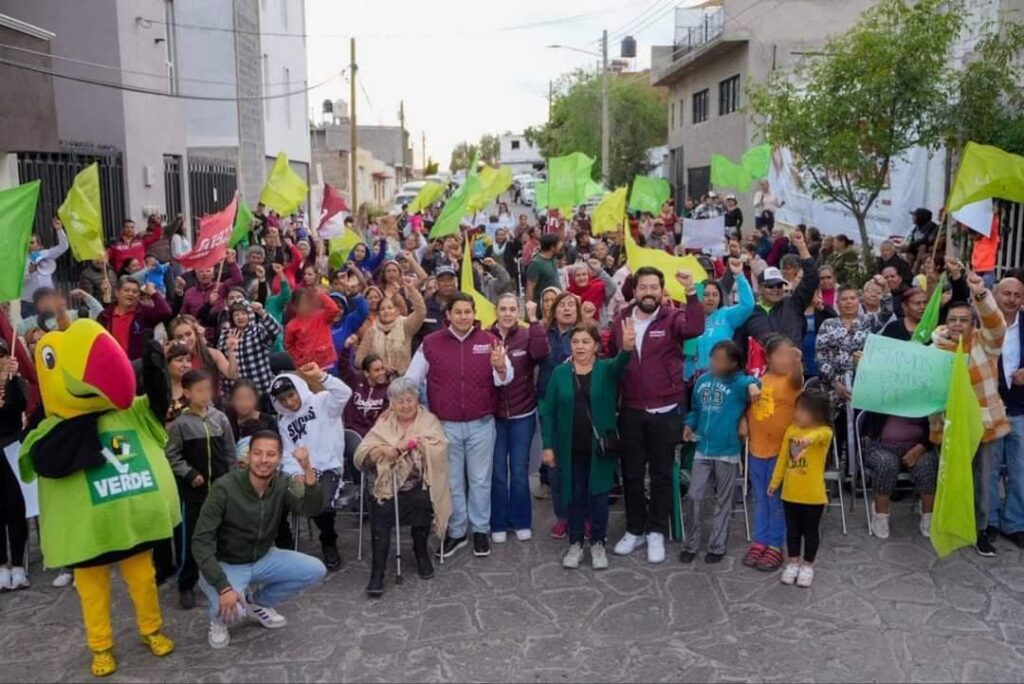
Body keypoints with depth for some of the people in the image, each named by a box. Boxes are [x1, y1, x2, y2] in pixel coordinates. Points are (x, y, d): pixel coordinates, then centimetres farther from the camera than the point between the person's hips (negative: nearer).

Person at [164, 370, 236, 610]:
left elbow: (230, 453, 7)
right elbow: (171, 456, -7)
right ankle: (186, 585, 15)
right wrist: (190, 474, -14)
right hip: (191, 490, -3)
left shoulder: (220, 419, 2)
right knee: (188, 538, 4)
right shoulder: (180, 423, -7)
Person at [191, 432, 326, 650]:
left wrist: (308, 471, -43)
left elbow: (312, 509, -27)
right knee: (230, 609, -33)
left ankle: (258, 602, 13)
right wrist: (223, 587, -34)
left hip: (263, 559, 5)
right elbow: (201, 542, -25)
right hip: (225, 565, -5)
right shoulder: (225, 488, -25)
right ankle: (218, 620, 8)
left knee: (315, 570, -11)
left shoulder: (282, 485, -11)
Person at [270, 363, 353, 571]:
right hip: (299, 472, 5)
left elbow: (345, 393, -21)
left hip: (327, 469, -4)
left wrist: (322, 376, -36)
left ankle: (329, 543, 2)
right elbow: (287, 456, 9)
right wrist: (296, 474, -12)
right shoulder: (284, 422, 18)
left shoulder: (323, 402, 1)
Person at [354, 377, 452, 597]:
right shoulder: (384, 423, 14)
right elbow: (361, 455, 2)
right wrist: (384, 450, -18)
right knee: (381, 507, -29)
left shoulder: (429, 420, 11)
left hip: (419, 484, -1)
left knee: (421, 500, -32)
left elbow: (438, 448, -8)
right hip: (388, 482, 1)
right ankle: (377, 570, -23)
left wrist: (405, 444, -13)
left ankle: (421, 552, -4)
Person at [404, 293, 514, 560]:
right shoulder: (430, 343, -2)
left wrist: (500, 368, -26)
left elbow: (506, 379, -4)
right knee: (451, 482, 11)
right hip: (445, 425, 0)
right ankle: (455, 532, 24)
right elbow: (411, 379, 3)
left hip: (481, 424, 0)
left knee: (480, 480, 11)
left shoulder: (489, 341, -2)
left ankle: (480, 530, 24)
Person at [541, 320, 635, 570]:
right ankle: (575, 544, 24)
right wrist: (547, 445, -3)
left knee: (598, 495, 7)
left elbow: (620, 363, -28)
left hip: (600, 447, -1)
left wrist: (627, 347, -51)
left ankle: (598, 544, 23)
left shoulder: (606, 369, -4)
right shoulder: (560, 373, 0)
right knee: (574, 497, 10)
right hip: (570, 448, 1)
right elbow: (548, 412, 2)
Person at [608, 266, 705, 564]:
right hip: (630, 411, 3)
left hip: (665, 412, -3)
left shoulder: (672, 318, -7)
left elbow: (695, 328, -28)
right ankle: (634, 529, 28)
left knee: (661, 474, 9)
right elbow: (610, 357, 10)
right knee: (631, 473, 12)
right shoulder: (620, 319, 3)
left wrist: (691, 292, -39)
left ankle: (656, 532, 22)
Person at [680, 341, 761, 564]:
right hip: (703, 449, 4)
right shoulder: (702, 381, 6)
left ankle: (717, 546, 22)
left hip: (727, 452, -4)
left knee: (723, 501, 10)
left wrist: (753, 385, -53)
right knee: (693, 496, 5)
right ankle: (691, 543, 19)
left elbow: (748, 383, -31)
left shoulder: (738, 382, -9)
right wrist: (690, 424, 2)